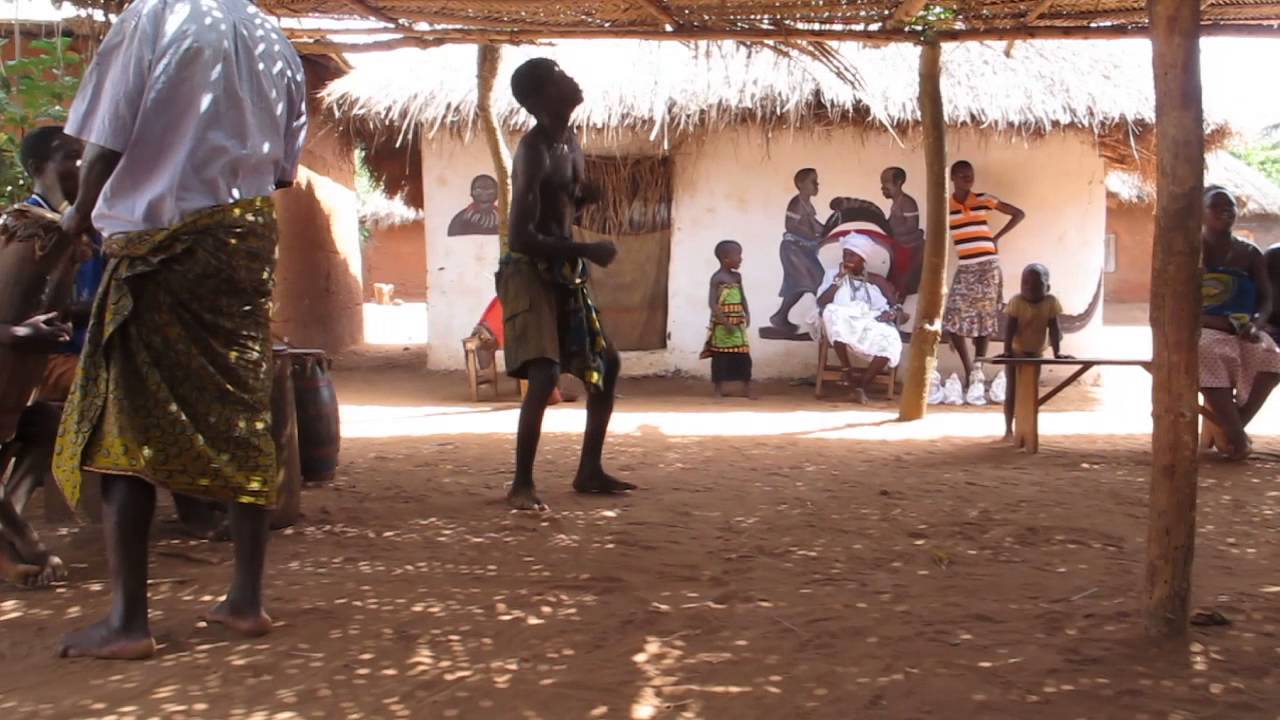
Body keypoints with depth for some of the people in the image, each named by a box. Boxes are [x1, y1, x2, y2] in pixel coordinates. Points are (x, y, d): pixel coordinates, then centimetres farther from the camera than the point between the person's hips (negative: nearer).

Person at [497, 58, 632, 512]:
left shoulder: (570, 143, 10)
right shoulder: (533, 151, -18)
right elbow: (521, 236, -23)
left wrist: (585, 195, 3)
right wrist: (587, 250, -21)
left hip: (563, 274, 9)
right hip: (528, 273, -9)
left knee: (606, 364, 14)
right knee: (545, 375, -21)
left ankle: (590, 471, 23)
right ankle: (522, 485, -11)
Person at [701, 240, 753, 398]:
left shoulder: (737, 276, 10)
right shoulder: (717, 278, -11)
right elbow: (712, 302, -17)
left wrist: (747, 314, 2)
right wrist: (725, 321, -21)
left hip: (737, 323, 6)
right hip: (721, 324, -6)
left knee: (743, 355, 5)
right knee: (720, 356, 2)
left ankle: (747, 387, 14)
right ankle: (719, 389, 10)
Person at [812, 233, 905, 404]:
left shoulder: (877, 281, 20)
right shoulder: (834, 274, 18)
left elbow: (898, 308, 11)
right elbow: (821, 303, 1)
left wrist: (893, 313, -12)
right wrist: (840, 278, 0)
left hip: (872, 324, 0)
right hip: (844, 327, 0)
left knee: (890, 342, -35)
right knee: (831, 311, -38)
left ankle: (861, 385, -32)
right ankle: (849, 375, -29)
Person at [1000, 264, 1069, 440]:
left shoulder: (1050, 302, -10)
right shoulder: (1017, 301, -17)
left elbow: (1054, 328, -10)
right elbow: (1009, 327, -19)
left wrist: (1057, 352, -18)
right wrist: (1007, 350, -28)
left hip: (1036, 353, 2)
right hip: (1016, 352, -2)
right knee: (1011, 392, -1)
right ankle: (1008, 429, 5)